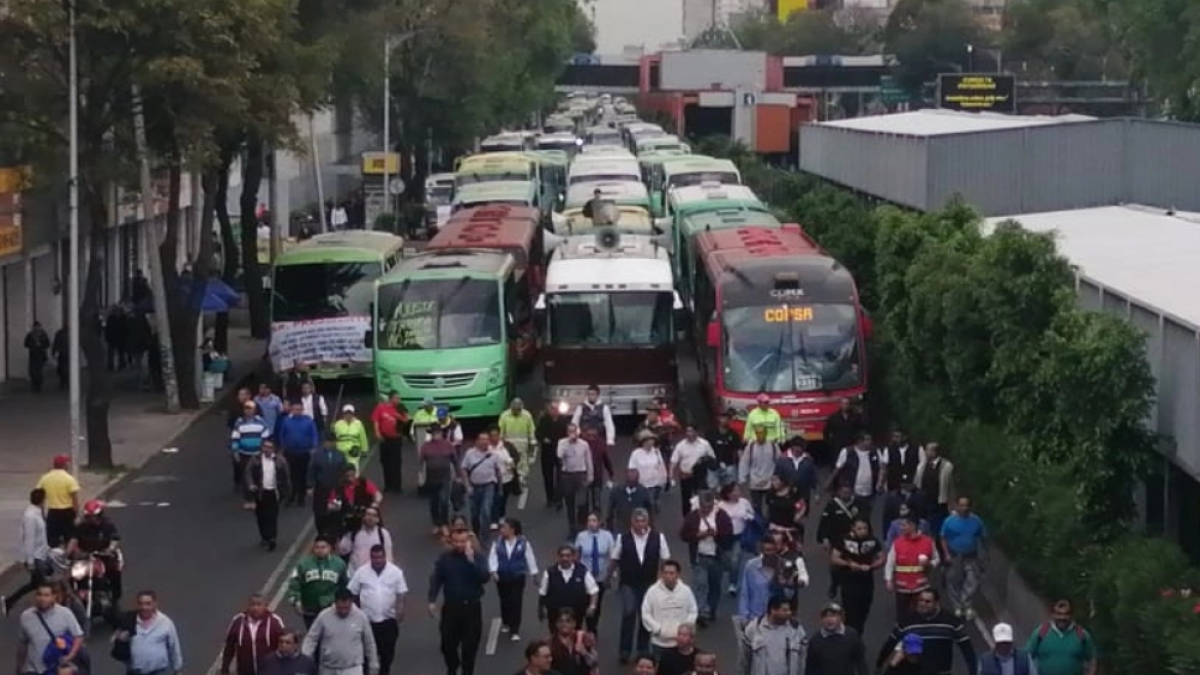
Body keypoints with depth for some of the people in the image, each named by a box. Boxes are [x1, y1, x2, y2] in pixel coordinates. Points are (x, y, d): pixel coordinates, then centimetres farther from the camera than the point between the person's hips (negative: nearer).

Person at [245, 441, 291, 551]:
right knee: (261, 517, 10)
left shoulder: (280, 460, -3)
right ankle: (264, 537, 25)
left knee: (272, 517, -4)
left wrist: (286, 492, -1)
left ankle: (271, 539, -4)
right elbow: (249, 473, -4)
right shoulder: (255, 460, -1)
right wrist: (251, 485, -21)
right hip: (260, 493, 2)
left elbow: (286, 476, 0)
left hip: (274, 493, -2)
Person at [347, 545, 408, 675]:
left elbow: (401, 593, -1)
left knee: (387, 650, 9)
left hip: (388, 619, 0)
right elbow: (352, 593, 2)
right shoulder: (361, 572, -3)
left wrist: (400, 609, -11)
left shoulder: (396, 572, -3)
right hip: (367, 619, 0)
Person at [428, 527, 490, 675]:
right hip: (451, 606, 1)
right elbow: (436, 580, 1)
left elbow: (485, 578, -21)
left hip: (472, 606, -1)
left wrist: (471, 560, -29)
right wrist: (432, 601, -6)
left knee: (470, 644, 5)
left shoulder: (478, 556, -8)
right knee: (448, 643, 8)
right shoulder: (445, 558, -2)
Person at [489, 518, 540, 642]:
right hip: (502, 577, 2)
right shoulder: (498, 543, -2)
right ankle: (506, 623, 38)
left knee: (516, 603, -6)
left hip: (518, 577, -2)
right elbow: (493, 557, -6)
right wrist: (493, 571, -20)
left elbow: (530, 558, -1)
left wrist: (534, 574, 3)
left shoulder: (523, 543, -7)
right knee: (504, 601, 15)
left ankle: (515, 631, -4)